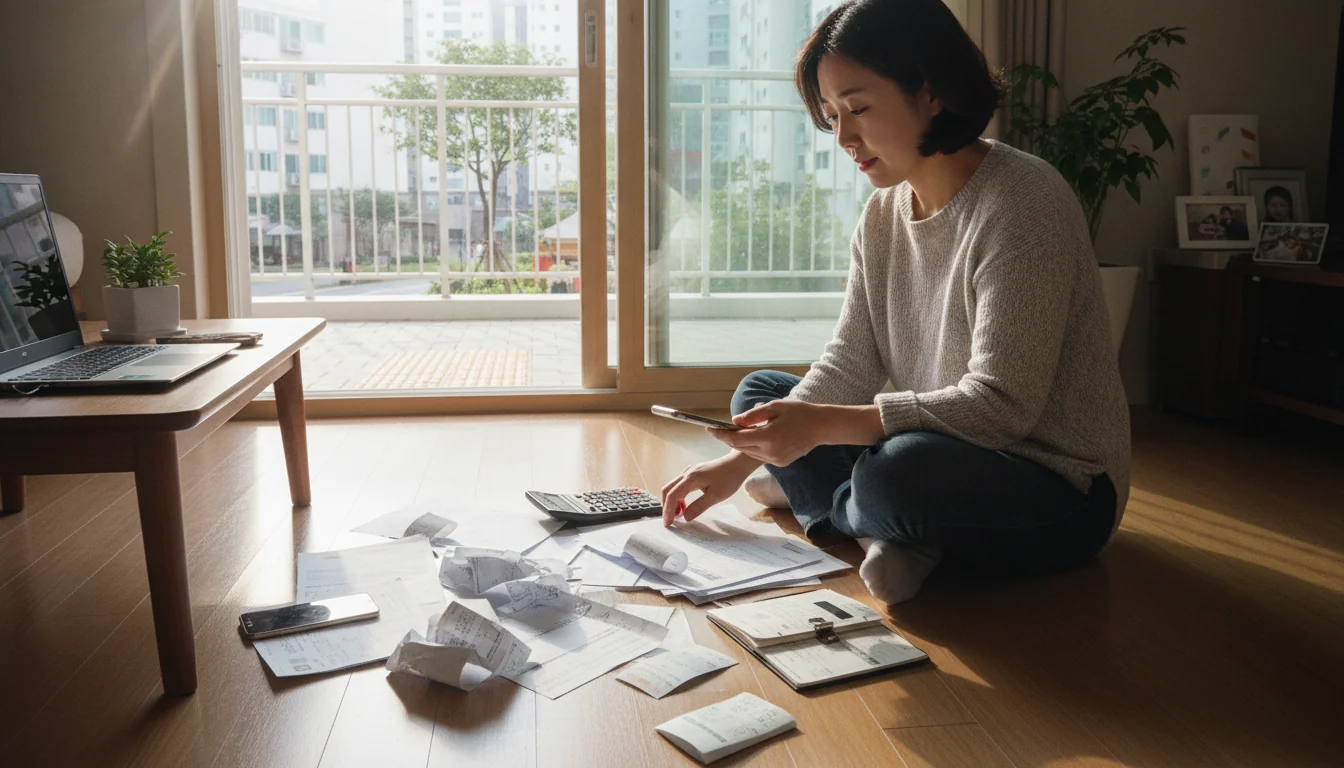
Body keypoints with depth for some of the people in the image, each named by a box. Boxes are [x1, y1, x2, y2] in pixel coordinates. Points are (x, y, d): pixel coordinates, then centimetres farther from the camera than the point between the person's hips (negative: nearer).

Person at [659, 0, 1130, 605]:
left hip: (1061, 493, -8)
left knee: (901, 473, -38)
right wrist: (740, 461, -7)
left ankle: (815, 498, -2)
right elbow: (849, 365, 3)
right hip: (944, 452, 8)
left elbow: (1003, 405, -27)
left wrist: (823, 425, -31)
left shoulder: (1023, 202, -22)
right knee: (760, 393, 8)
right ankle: (893, 530, -11)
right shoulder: (883, 213, 3)